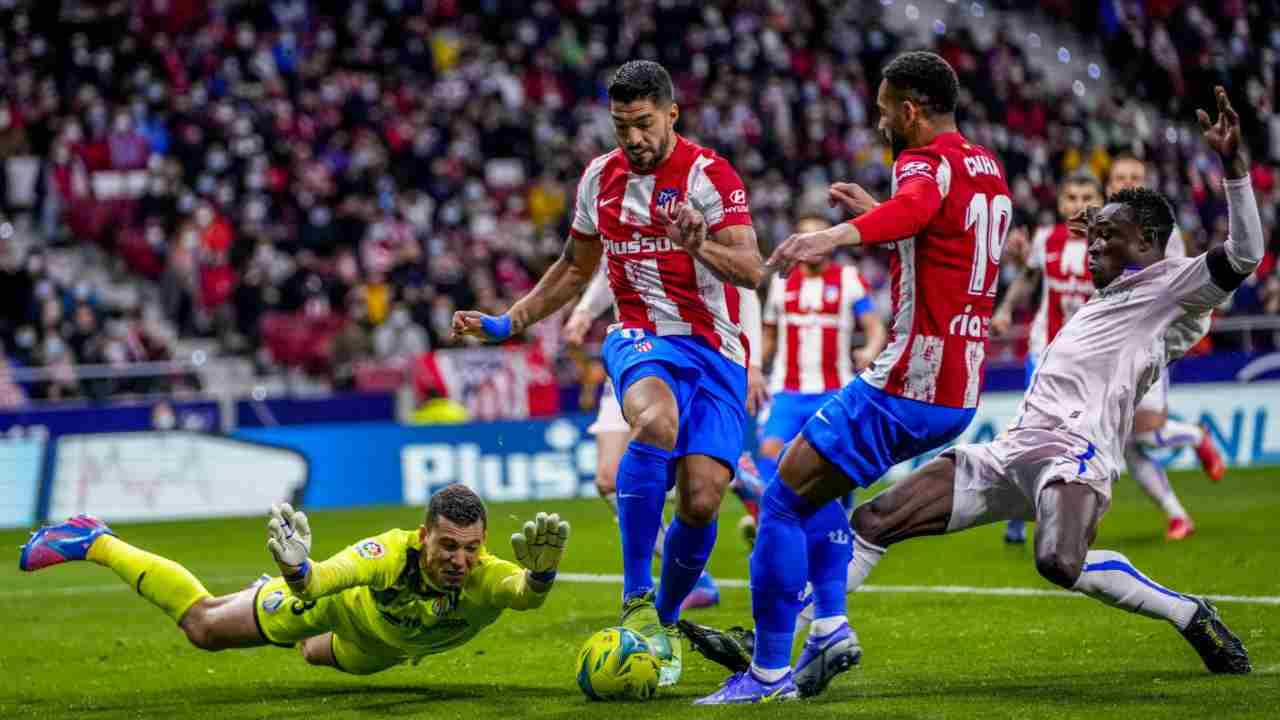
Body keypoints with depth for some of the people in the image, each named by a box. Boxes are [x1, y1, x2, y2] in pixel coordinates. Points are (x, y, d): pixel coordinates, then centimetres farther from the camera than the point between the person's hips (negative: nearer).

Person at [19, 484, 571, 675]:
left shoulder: (484, 578, -42)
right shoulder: (393, 552, -45)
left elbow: (527, 594, -62)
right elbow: (322, 579, -57)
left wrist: (541, 572, -84)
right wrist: (297, 571, -79)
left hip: (385, 647, 3)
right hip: (342, 600, -3)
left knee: (316, 654, 38)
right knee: (203, 625, 12)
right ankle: (92, 542, 29)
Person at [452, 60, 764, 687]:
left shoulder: (708, 175, -7)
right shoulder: (600, 178, 8)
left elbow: (751, 271, -19)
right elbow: (576, 269, 24)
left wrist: (699, 244, -39)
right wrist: (507, 323, 18)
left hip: (714, 350, -1)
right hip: (642, 339, 1)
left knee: (701, 498, -13)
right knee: (655, 422, -35)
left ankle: (663, 622, 15)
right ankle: (635, 599, -29)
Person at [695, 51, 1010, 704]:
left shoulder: (927, 162, -13)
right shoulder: (987, 169, 14)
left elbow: (915, 206, -40)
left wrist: (841, 233, -57)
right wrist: (875, 215, 40)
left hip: (906, 386, -9)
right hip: (960, 391, 9)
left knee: (785, 498, -2)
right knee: (814, 487, 23)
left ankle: (770, 672, -2)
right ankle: (830, 625, 11)